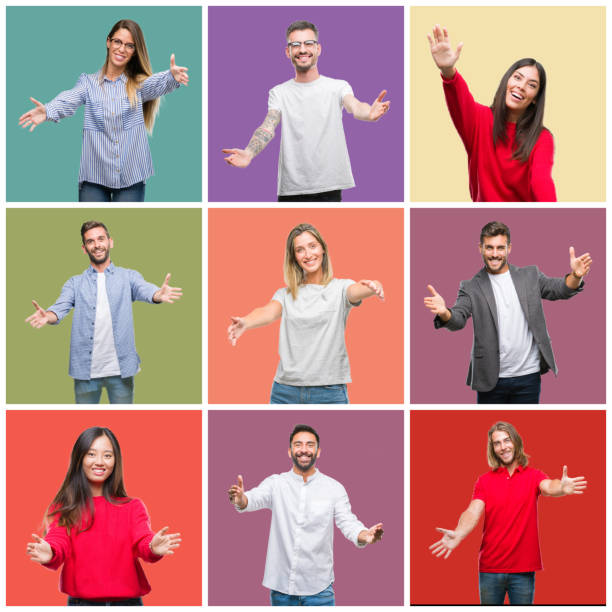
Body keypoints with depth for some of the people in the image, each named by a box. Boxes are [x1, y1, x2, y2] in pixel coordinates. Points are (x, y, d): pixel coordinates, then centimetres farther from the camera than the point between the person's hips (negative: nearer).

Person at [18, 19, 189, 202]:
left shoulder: (138, 84, 5)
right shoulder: (89, 82, 5)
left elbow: (157, 84, -16)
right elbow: (69, 100, -13)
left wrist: (172, 77, -41)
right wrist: (48, 111, -37)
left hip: (131, 178, 0)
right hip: (94, 177, 0)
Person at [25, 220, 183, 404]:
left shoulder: (128, 277, 6)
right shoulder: (75, 283, 9)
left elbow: (144, 289, -13)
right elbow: (61, 307, -5)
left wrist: (158, 295, -38)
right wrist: (48, 316, -30)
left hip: (120, 368, -1)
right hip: (85, 369, 1)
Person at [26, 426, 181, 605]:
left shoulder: (133, 507, 6)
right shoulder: (63, 508, 4)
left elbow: (143, 540, -8)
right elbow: (58, 542, -11)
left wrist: (153, 548, -32)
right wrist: (49, 554, -34)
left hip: (127, 601, 1)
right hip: (81, 601, -1)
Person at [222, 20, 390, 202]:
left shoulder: (338, 87, 5)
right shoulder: (279, 92, 8)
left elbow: (354, 107, -15)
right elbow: (267, 127, -7)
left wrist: (369, 113, -42)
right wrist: (249, 153, -29)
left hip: (329, 188, -1)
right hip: (291, 190, 1)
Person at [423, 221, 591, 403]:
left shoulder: (530, 276, 8)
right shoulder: (471, 287, 1)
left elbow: (559, 289, -1)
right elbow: (458, 319, -11)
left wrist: (575, 276, -24)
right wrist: (444, 313, -35)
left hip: (528, 376, 1)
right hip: (491, 380, -1)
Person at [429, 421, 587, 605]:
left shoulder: (533, 476, 3)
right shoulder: (485, 481, 4)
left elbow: (548, 487, -19)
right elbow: (473, 512, -10)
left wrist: (561, 488, -45)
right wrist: (458, 535, -32)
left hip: (523, 569, -1)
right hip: (490, 569, 1)